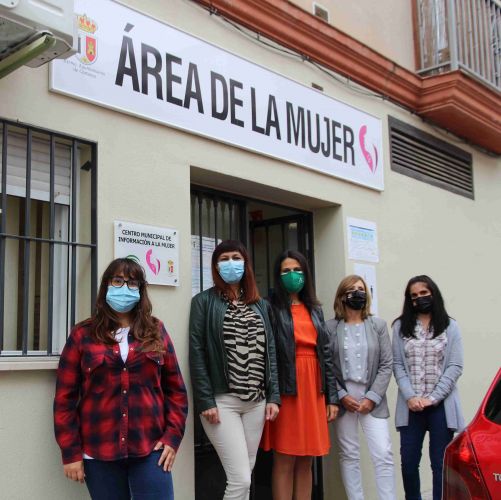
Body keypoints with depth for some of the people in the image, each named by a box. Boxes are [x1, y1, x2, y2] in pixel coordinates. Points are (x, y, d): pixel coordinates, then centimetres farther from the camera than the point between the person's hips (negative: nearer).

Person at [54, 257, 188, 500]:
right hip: (99, 453, -1)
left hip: (150, 449, 1)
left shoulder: (156, 331, 8)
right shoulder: (83, 335, 2)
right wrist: (71, 452, -3)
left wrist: (173, 436, -1)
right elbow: (65, 397, 1)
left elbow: (176, 389, 8)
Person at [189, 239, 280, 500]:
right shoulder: (204, 301, -2)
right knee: (240, 479, -10)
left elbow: (270, 351, 12)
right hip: (222, 400, -5)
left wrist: (273, 396, 4)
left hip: (256, 401, 5)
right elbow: (197, 354, -7)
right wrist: (205, 401, -13)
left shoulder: (260, 304, 13)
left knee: (243, 477, 12)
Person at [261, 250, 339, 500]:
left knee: (306, 462, 10)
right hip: (286, 390, -6)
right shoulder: (272, 309, -4)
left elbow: (326, 354, 13)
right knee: (284, 461, -1)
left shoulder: (315, 310, 15)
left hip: (313, 389, 6)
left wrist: (332, 396, 9)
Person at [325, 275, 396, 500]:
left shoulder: (378, 325, 5)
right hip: (343, 399, -1)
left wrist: (372, 397, -6)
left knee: (383, 455, -5)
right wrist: (341, 395, -10)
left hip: (372, 400, 1)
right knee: (349, 456, 6)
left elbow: (386, 365, 2)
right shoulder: (330, 327, 0)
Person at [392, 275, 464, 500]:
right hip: (410, 406, 1)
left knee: (440, 463, 2)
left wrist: (432, 398, -10)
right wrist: (410, 397, -11)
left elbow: (455, 367, -1)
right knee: (408, 462, 2)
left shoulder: (450, 326, 5)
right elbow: (397, 365, 3)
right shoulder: (401, 326, 8)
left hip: (441, 405, -1)